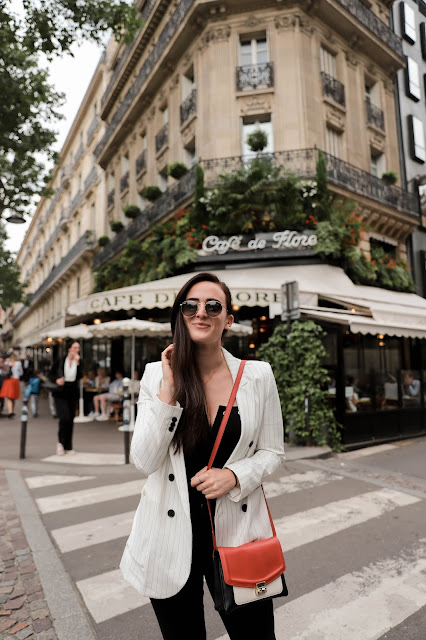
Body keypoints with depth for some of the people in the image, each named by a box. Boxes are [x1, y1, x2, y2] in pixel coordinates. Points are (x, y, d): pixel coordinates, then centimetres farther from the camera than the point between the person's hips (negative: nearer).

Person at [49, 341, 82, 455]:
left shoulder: (78, 362, 5)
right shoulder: (60, 361, -2)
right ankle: (60, 442, 8)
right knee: (64, 417, -16)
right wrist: (56, 380, -16)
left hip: (72, 393, 4)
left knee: (71, 419, 7)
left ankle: (68, 447, 18)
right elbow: (51, 374, 4)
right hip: (60, 393, -3)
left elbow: (78, 377, -9)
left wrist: (77, 362, -14)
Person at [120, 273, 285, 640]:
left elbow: (272, 452, 1)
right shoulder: (157, 375, -7)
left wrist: (234, 475, -17)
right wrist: (169, 390, -21)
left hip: (236, 529, 0)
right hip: (171, 534, 0)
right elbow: (145, 462, -12)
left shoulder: (257, 376, -7)